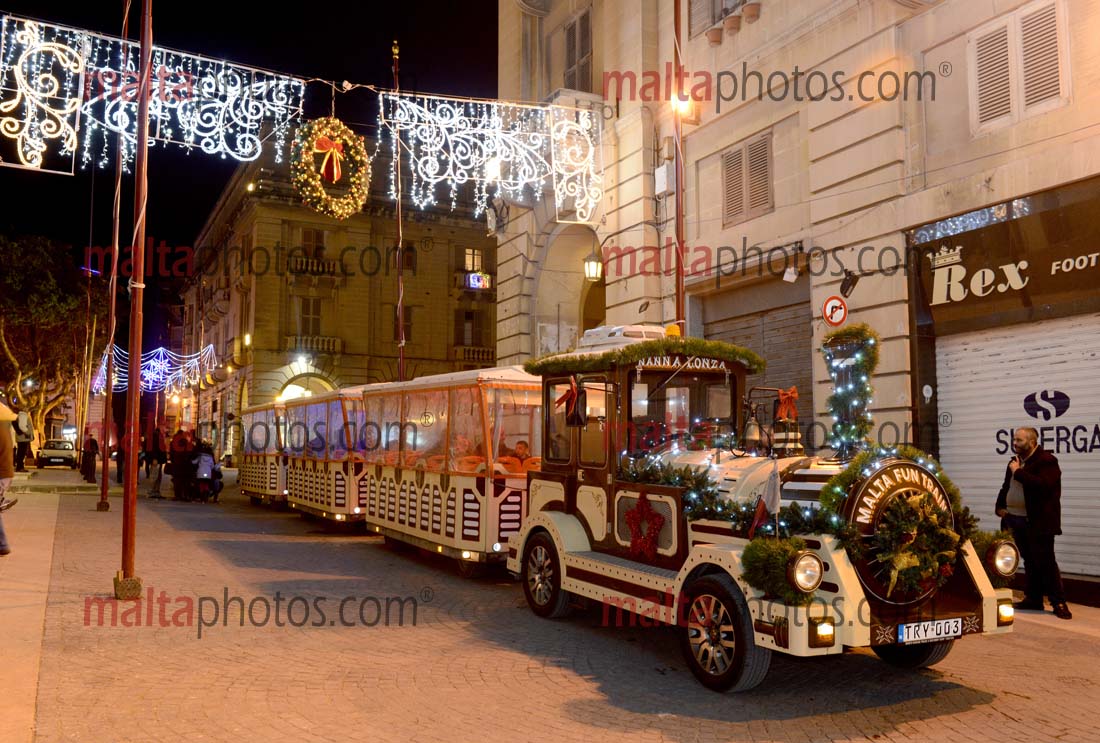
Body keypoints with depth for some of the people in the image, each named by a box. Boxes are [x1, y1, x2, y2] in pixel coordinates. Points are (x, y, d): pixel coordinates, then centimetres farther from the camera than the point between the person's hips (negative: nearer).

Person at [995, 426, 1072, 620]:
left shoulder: (1046, 461, -11)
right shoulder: (1015, 461, 15)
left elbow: (1043, 485, -27)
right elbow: (1006, 488, 26)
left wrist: (1018, 472, -21)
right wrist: (1000, 507, 12)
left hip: (1038, 522, -8)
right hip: (1017, 520, 8)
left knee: (1046, 562, -5)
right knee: (1029, 561, 13)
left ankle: (1059, 602, 2)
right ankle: (1033, 598, 21)